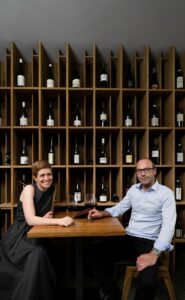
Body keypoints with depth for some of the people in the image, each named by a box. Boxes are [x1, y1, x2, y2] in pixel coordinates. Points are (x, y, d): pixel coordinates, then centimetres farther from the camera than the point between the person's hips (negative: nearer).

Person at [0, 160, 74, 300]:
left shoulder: (52, 189, 0)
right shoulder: (29, 189, -17)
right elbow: (30, 219, -29)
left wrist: (46, 217, -13)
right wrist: (59, 221, -40)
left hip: (37, 235, 6)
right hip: (19, 236, -5)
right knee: (37, 253, -32)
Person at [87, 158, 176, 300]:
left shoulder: (166, 193, -9)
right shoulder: (133, 189, 10)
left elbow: (169, 225, -19)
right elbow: (120, 208, 21)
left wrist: (154, 253, -30)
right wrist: (102, 213, 0)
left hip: (149, 242, -5)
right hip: (128, 237, 6)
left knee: (146, 282, -32)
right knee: (95, 256, -10)